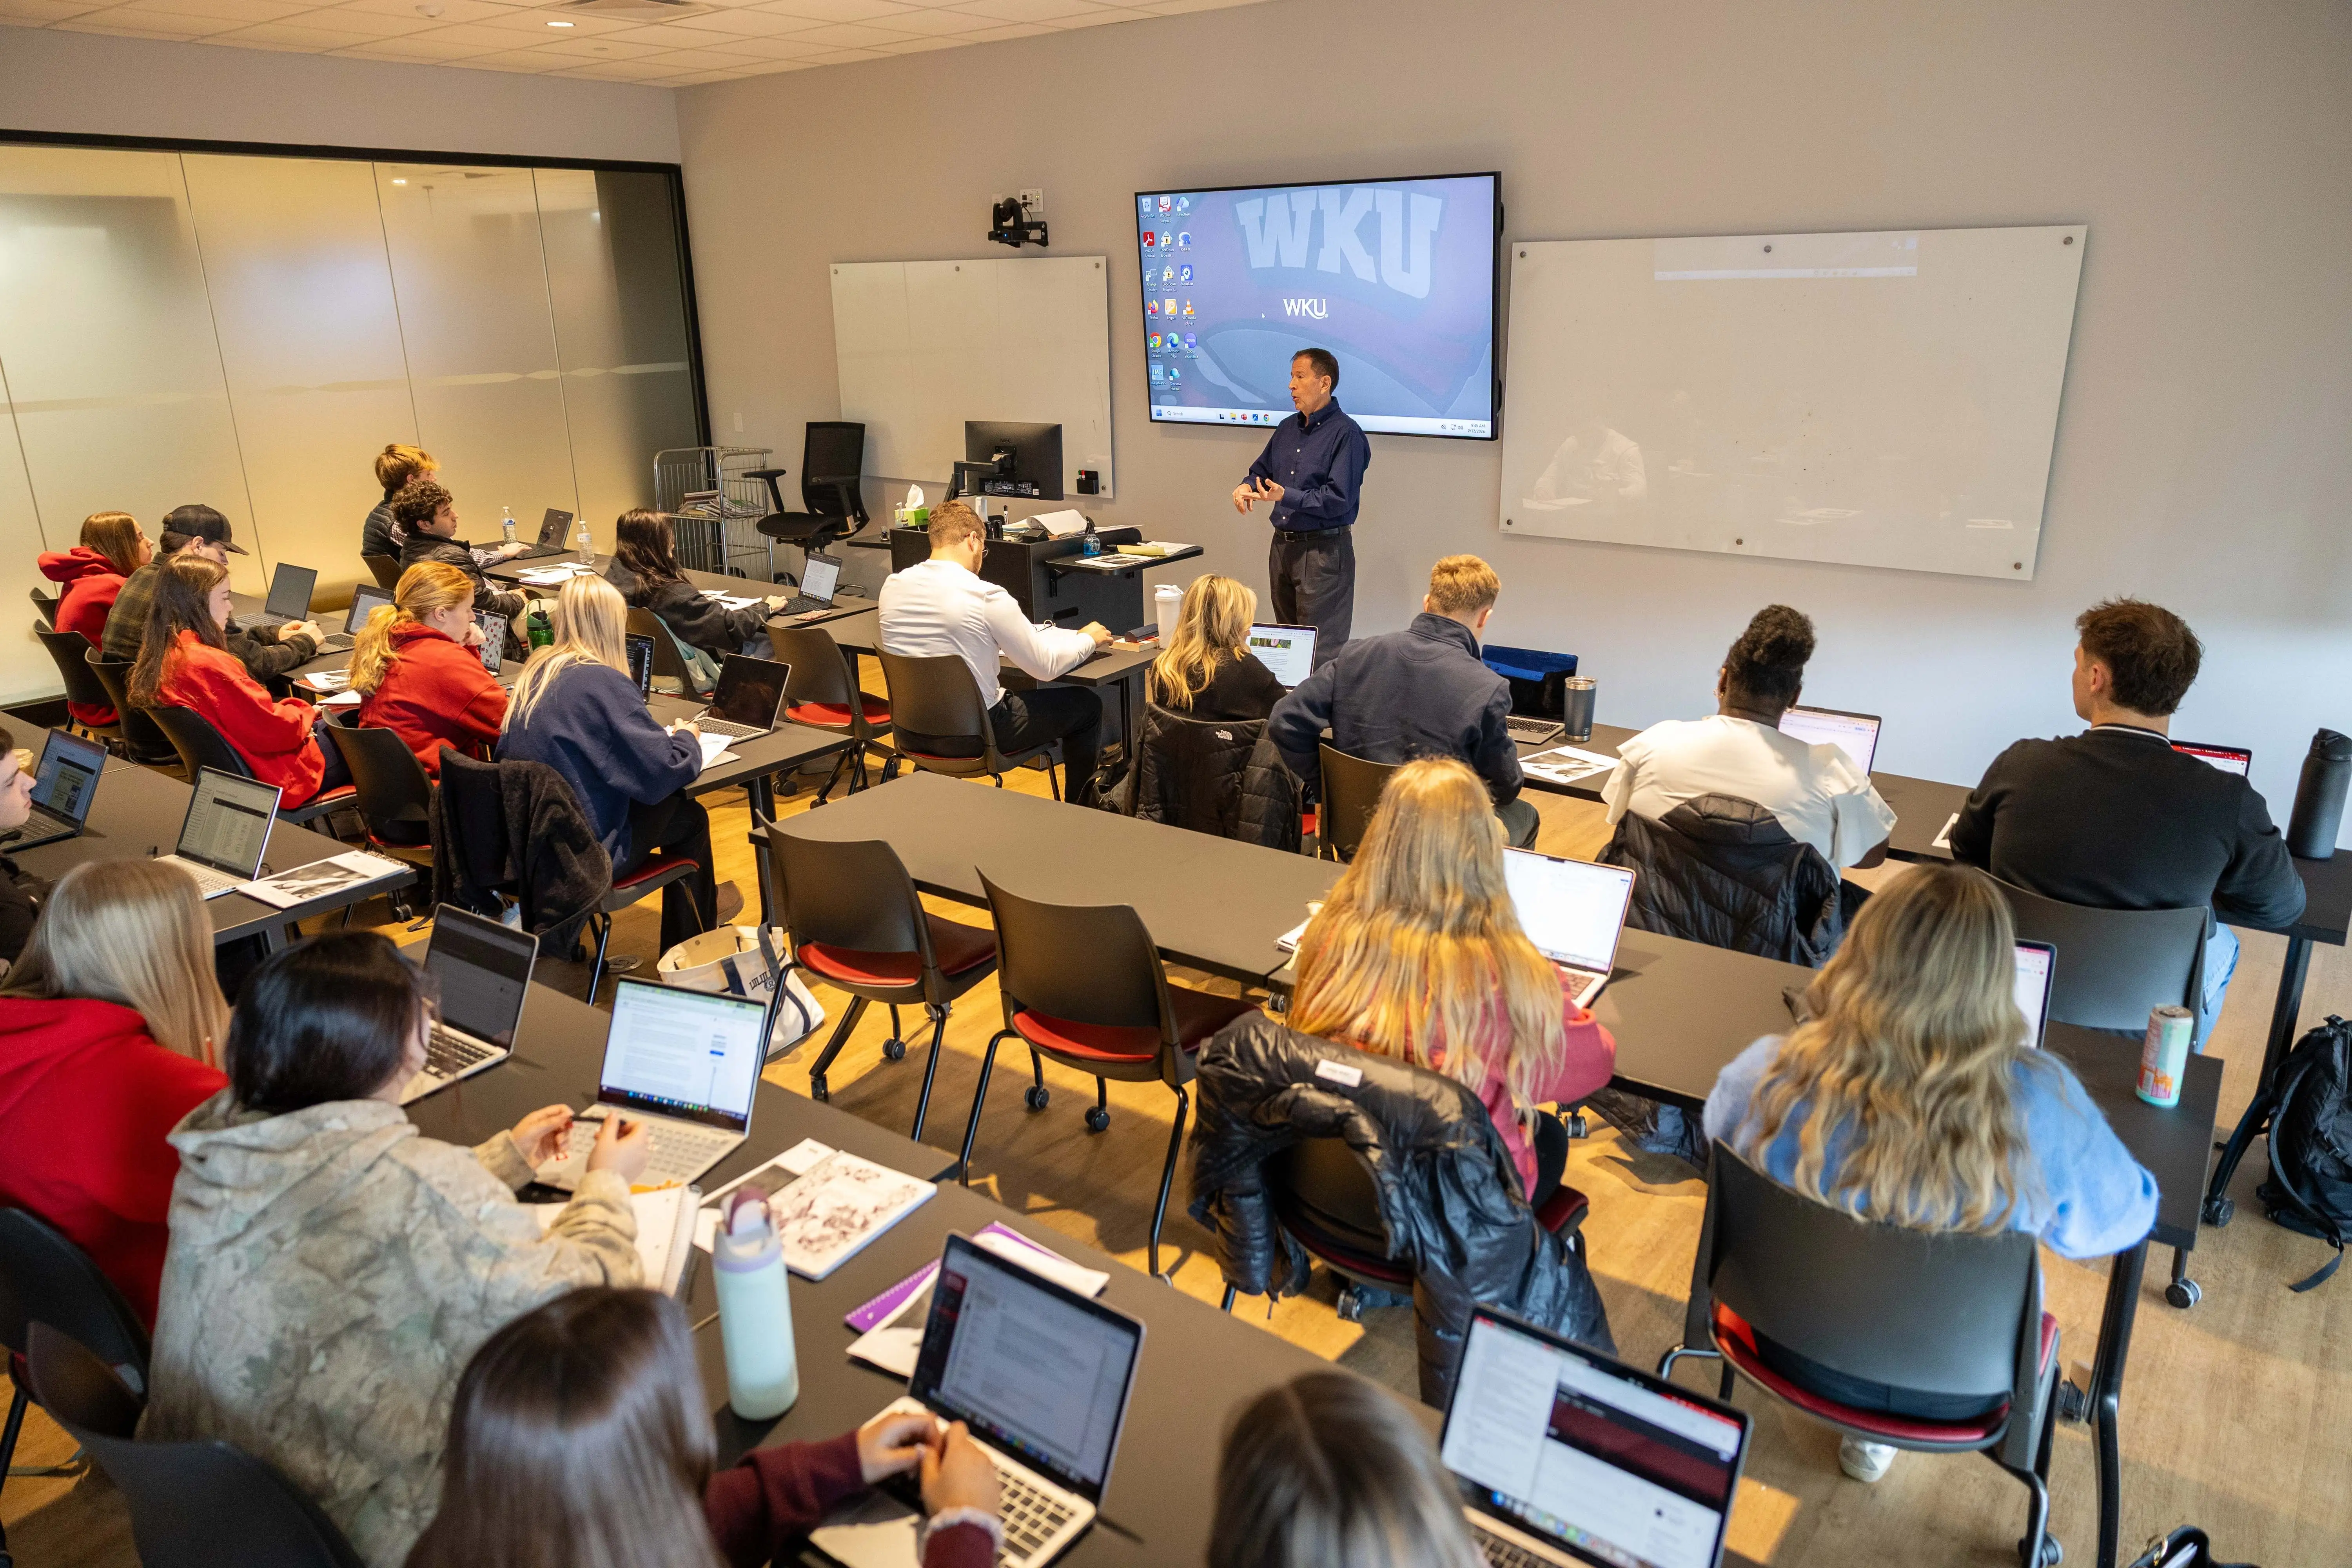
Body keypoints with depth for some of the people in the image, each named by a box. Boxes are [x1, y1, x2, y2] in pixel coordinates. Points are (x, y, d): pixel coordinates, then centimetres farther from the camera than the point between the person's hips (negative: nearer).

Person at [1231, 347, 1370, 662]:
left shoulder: (1346, 433, -12)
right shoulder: (1288, 428, 13)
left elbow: (1338, 499, -19)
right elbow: (1263, 468, 26)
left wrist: (1286, 496, -24)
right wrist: (1247, 486, 2)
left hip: (1324, 551, -8)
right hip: (1282, 545, 8)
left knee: (1322, 651, -4)